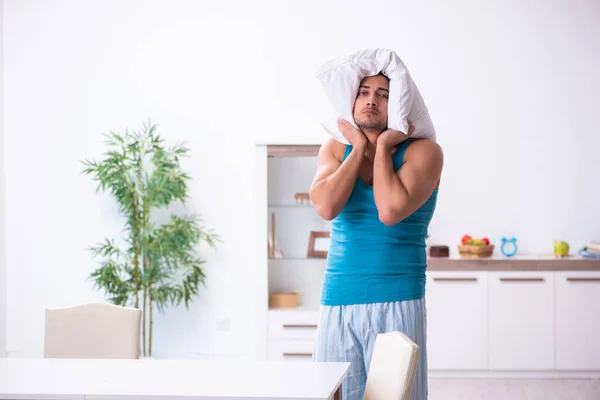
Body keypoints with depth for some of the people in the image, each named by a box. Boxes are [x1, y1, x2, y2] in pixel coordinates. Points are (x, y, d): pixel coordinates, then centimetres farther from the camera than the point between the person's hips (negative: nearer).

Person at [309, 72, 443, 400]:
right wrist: (359, 147, -5)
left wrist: (383, 145, -9)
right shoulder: (335, 149, 9)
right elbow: (326, 207, -10)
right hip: (337, 302, 3)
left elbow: (390, 211, -19)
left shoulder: (422, 151, -2)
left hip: (397, 302, -3)